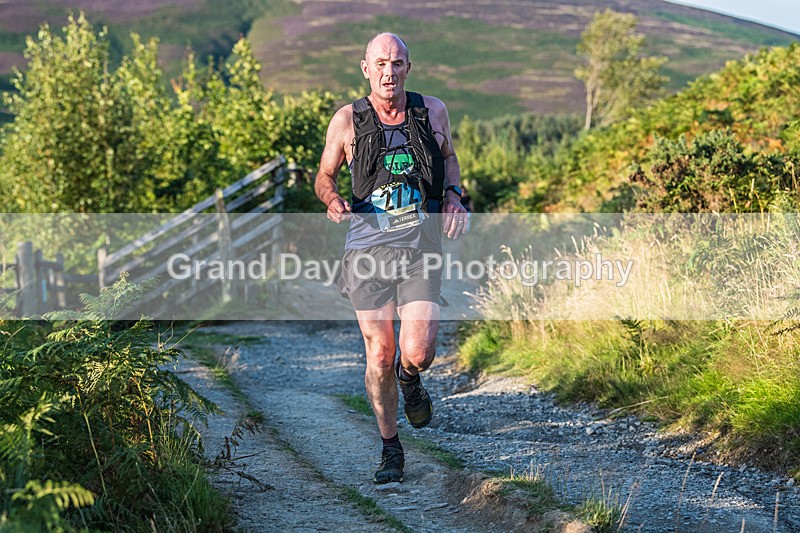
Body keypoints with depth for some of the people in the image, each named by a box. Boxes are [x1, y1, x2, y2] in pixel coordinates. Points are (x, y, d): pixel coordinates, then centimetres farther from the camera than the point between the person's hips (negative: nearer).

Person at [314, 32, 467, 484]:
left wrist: (453, 195, 3)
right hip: (368, 248, 0)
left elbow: (449, 157, 23)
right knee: (380, 356, 1)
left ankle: (410, 380, 25)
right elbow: (325, 176, 12)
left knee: (418, 353, -14)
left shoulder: (433, 111, 3)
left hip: (421, 248, 0)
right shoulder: (348, 120, -1)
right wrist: (333, 201, -10)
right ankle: (391, 450, 21)